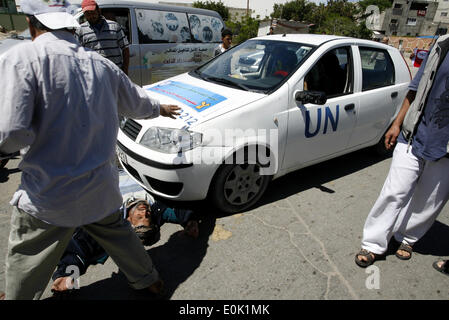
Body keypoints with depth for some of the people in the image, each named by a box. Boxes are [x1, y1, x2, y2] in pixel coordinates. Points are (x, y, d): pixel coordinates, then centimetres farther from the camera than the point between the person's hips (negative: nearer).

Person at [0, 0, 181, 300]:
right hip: (101, 187, 5)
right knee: (117, 232, 27)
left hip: (49, 194, -5)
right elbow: (137, 102, 18)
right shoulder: (101, 64, 3)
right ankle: (149, 280, 45)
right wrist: (160, 108, 38)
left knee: (25, 268, 18)